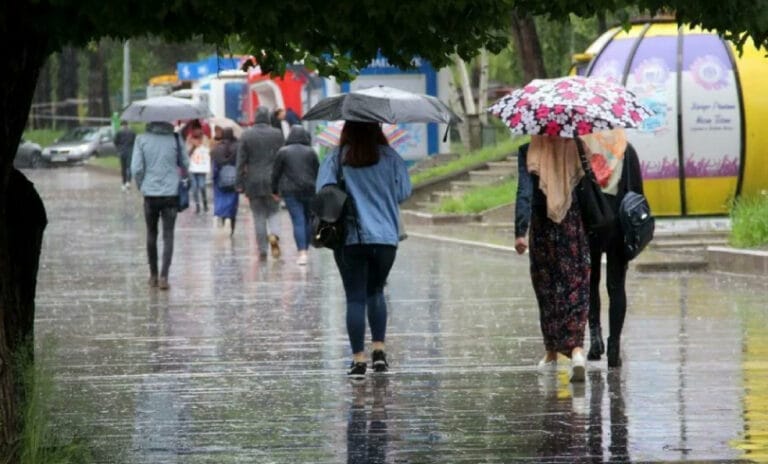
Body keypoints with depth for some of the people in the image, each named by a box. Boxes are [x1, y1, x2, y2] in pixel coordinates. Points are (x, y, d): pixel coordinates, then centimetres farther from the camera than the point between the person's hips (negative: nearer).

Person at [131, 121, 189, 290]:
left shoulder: (142, 140, -5)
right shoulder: (175, 139, -5)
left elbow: (136, 168, -7)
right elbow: (185, 164, 2)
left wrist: (142, 186, 9)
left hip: (150, 194, 1)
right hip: (171, 193, -1)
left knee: (151, 234, 16)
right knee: (168, 235, 0)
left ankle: (153, 275, 22)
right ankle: (164, 276, -12)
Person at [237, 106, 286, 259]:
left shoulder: (246, 135, -4)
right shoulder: (277, 134, -2)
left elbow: (241, 161, -3)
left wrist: (240, 184, 1)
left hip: (253, 182, 0)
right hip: (273, 181, 0)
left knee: (259, 216, 6)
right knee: (273, 212, 12)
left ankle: (262, 250, 6)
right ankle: (274, 235, -17)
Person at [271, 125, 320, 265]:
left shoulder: (283, 152, 0)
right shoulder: (311, 152, 4)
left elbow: (276, 173, 3)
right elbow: (317, 172, 7)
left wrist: (275, 191, 13)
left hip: (291, 191, -2)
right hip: (310, 190, 2)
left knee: (298, 221, -6)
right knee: (308, 220, 14)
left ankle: (302, 253, -16)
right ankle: (305, 249, 18)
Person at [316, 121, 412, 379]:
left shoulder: (335, 160, -2)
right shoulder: (389, 157, 1)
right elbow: (404, 192, -1)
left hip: (349, 239, -1)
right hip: (385, 237, 2)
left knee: (355, 297, 2)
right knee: (375, 292, 20)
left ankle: (358, 359, -4)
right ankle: (379, 350, 10)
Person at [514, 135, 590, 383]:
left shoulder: (528, 152, -7)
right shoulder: (578, 149, -3)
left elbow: (524, 192, -14)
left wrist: (520, 232, -17)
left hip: (543, 228, 0)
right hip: (575, 226, 0)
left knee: (548, 290, 14)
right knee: (576, 289, 0)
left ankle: (552, 354, 24)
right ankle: (577, 349, -20)